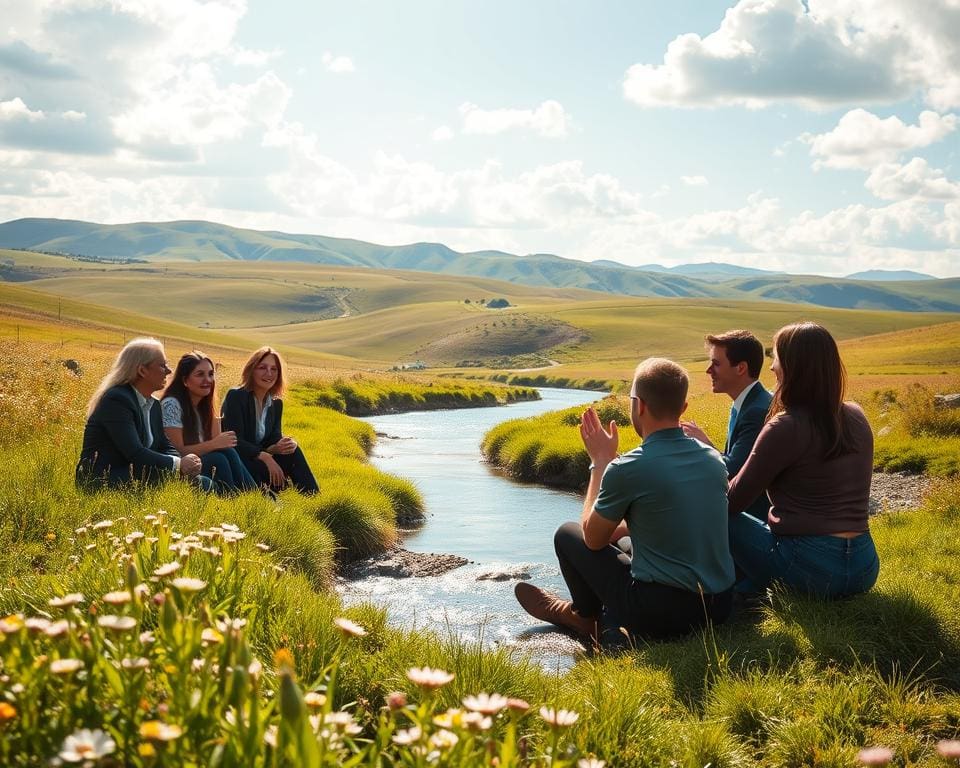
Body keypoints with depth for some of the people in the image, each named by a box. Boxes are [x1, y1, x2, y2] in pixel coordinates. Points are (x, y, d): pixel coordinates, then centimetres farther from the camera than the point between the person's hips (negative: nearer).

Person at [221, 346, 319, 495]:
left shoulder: (276, 404, 9)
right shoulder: (236, 397, -11)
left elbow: (274, 439, 2)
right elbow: (235, 441, -20)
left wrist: (282, 445, -23)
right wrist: (264, 456, -33)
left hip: (258, 461, 6)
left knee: (292, 452, -20)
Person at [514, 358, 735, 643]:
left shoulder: (626, 469, -17)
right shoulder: (713, 458, 2)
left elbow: (593, 538, 1)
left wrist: (600, 461, 6)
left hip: (661, 614, -6)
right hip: (720, 605, 6)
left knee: (568, 534, 11)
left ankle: (586, 617, 32)